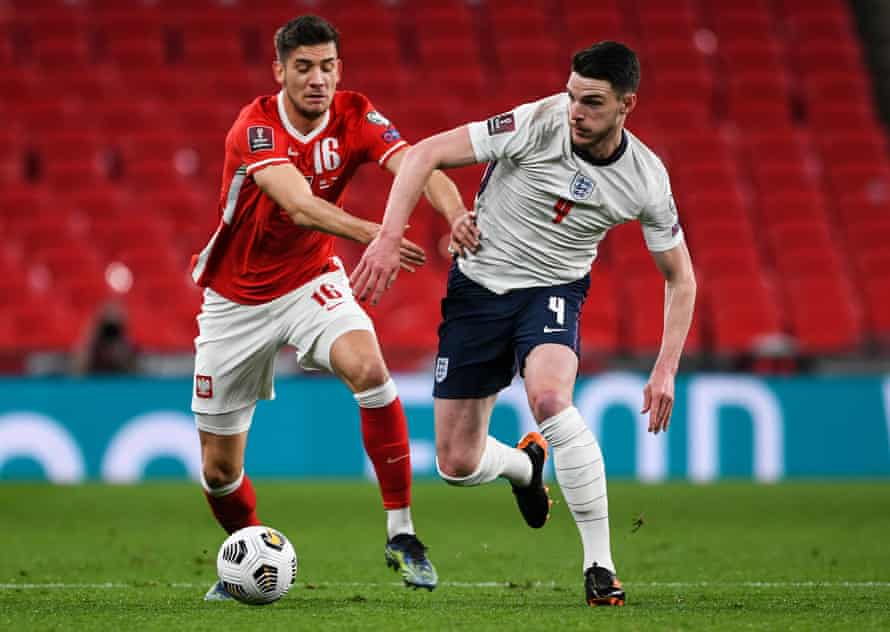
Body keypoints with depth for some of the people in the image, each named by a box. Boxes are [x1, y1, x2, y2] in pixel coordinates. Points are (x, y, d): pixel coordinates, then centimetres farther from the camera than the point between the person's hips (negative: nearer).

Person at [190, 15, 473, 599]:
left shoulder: (355, 117, -12)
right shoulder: (255, 128, -24)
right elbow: (301, 206, -40)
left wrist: (457, 212, -49)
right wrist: (372, 234, -57)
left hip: (312, 282, 1)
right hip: (236, 300, -1)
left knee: (368, 367, -31)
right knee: (219, 468, 4)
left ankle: (401, 532, -22)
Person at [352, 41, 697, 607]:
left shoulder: (646, 180, -13)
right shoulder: (538, 124, -20)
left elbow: (680, 278, 1)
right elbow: (426, 154, -15)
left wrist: (666, 370, -7)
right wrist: (389, 238, -25)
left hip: (553, 290, -1)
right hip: (478, 285, 1)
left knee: (550, 399, -35)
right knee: (457, 465, 0)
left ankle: (600, 565, -25)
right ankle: (524, 467, 40)